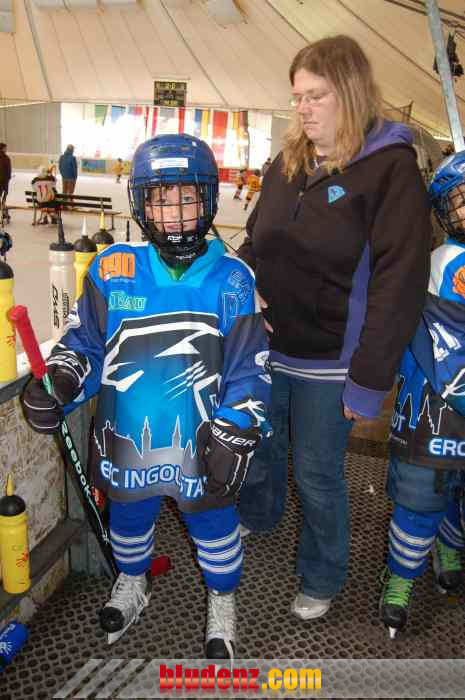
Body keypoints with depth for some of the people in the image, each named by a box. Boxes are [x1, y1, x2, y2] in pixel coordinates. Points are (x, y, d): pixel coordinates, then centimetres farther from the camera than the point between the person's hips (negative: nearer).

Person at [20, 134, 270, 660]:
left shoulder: (231, 278, -10)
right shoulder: (111, 269, -7)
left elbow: (248, 366, -7)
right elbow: (85, 341, 3)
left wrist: (235, 432, -13)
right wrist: (58, 382, -14)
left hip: (200, 439, -2)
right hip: (126, 436, 2)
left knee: (212, 520, 16)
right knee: (129, 514, 24)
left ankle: (222, 603, 45)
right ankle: (131, 586, 55)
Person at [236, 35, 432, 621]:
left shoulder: (391, 168, -12)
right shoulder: (287, 163, 5)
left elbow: (400, 283, -16)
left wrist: (370, 381, -17)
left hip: (327, 362, -5)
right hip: (265, 349, 5)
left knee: (317, 476, 9)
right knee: (258, 447, 22)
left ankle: (321, 578, 36)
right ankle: (257, 516, 54)